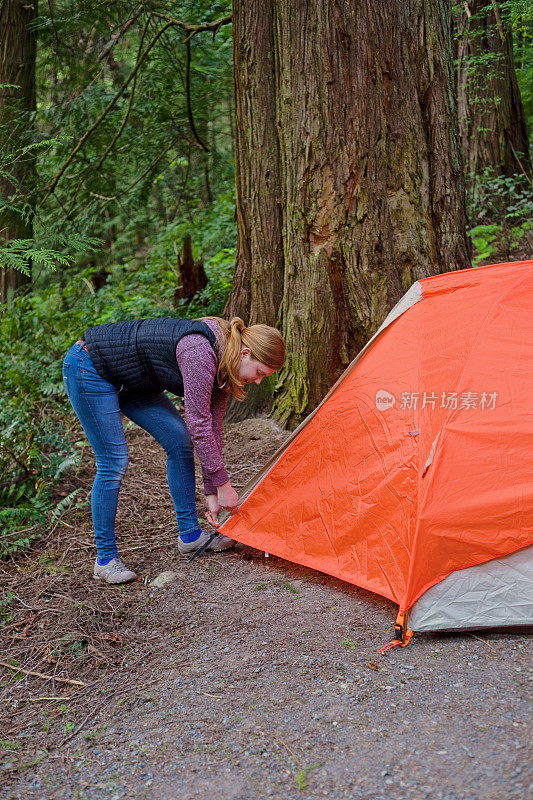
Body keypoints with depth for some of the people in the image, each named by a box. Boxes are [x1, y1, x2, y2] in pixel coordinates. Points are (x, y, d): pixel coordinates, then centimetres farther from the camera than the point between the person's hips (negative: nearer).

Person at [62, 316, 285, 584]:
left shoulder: (221, 362, -4)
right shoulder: (199, 351, -31)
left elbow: (212, 425, 3)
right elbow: (198, 425, -28)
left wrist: (211, 491, 4)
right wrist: (222, 484, -19)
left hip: (130, 380, 9)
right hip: (89, 369, -9)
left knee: (180, 441, 2)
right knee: (113, 462, -10)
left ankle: (190, 534, 14)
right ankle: (105, 559, 5)